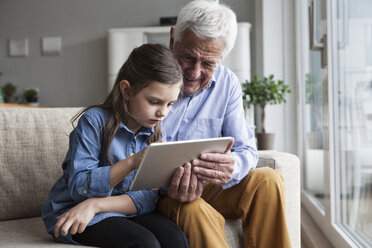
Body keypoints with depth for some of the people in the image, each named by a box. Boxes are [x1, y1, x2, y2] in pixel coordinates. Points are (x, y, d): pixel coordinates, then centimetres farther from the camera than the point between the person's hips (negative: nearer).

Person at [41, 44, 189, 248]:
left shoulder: (155, 134, 2)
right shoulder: (95, 120, -12)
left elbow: (148, 197, -7)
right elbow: (79, 187, -18)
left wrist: (95, 204, -22)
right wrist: (132, 163, -29)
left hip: (124, 209, 5)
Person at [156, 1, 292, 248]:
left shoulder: (227, 84, 1)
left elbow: (246, 149, -2)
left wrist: (233, 166, -29)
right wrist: (166, 186, -36)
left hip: (208, 189, 5)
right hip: (155, 195, -5)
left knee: (267, 181, -17)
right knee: (194, 210, -37)